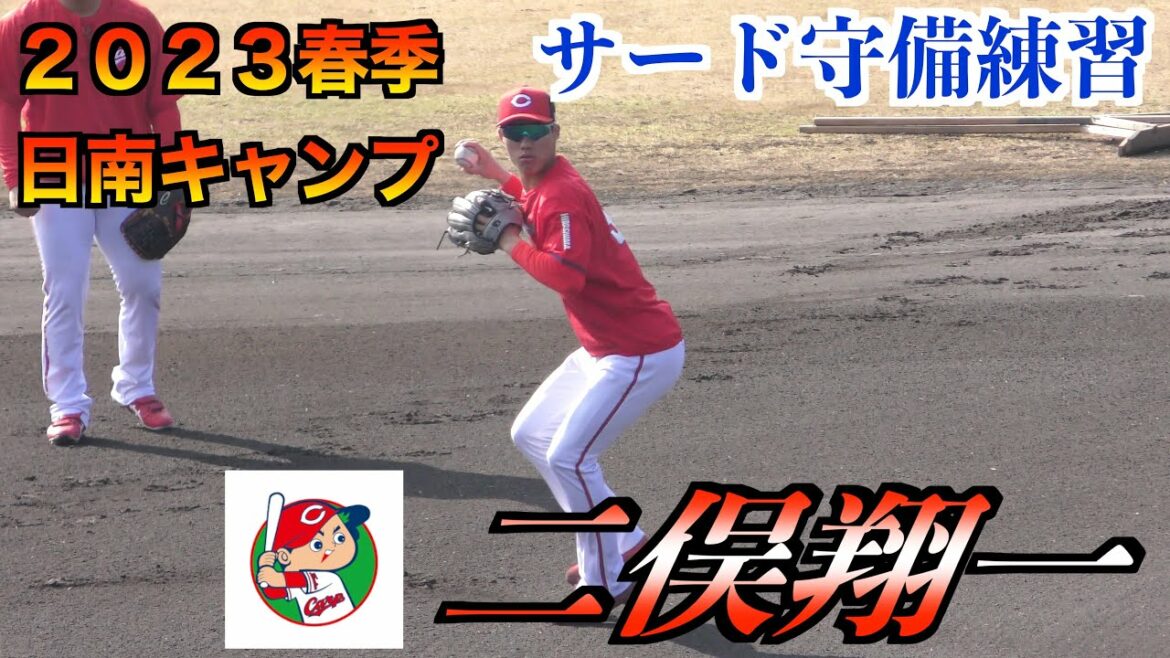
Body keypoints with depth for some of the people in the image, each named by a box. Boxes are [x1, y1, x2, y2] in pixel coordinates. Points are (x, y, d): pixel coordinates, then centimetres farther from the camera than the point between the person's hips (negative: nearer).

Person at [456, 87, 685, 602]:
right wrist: (496, 174, 26)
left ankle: (606, 580, 1)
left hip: (643, 355, -11)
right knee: (530, 435, 17)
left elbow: (567, 275, -37)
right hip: (606, 349, 11)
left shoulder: (563, 194, -22)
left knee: (568, 457, -14)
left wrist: (512, 244, -24)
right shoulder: (546, 184, 8)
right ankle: (621, 544, 23)